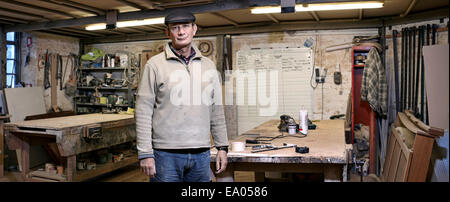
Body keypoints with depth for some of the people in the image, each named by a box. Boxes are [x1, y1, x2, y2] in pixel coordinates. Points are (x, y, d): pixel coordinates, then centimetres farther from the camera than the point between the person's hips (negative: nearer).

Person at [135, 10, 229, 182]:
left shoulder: (208, 65, 10)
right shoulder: (155, 64, -2)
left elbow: (216, 110, 12)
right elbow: (143, 110, -5)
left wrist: (222, 147, 8)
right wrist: (145, 153, -9)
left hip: (202, 154, 4)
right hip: (166, 154, -3)